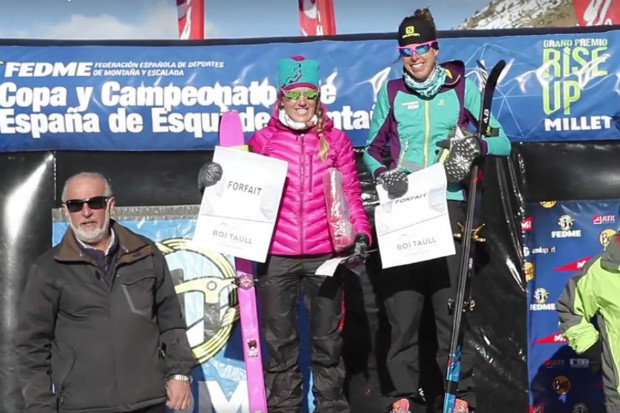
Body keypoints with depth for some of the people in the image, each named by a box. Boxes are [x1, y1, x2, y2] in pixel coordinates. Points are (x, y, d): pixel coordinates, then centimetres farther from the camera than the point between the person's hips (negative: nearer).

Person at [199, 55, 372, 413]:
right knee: (280, 340, 8)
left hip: (325, 256, 1)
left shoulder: (336, 140, 6)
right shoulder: (263, 139, 4)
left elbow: (351, 195, 7)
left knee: (327, 339, 12)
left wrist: (361, 234, -6)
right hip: (276, 256, 0)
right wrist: (221, 182, -7)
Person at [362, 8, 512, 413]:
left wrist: (477, 145, -17)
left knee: (450, 303, -4)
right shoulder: (391, 91, 12)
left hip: (448, 205, -1)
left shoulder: (463, 87, 6)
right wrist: (383, 174, -3)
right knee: (402, 304, -1)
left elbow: (503, 141, 5)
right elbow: (371, 149, 18)